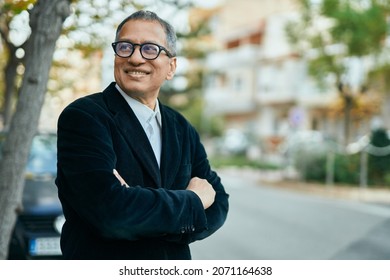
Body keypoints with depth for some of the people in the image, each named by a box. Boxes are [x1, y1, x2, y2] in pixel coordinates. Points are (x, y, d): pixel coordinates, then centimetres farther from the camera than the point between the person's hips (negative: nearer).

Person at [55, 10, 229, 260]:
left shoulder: (183, 129, 2)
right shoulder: (82, 117, -16)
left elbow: (218, 202, -5)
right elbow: (110, 209, -28)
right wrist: (192, 201, -15)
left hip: (175, 266, 5)